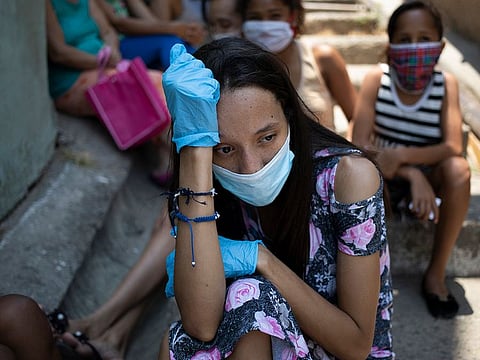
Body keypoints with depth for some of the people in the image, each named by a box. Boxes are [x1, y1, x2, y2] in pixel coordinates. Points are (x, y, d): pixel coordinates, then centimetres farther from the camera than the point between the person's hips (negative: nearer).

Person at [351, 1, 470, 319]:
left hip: (428, 175, 0)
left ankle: (436, 272, -17)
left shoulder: (446, 83, -12)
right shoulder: (376, 80, -14)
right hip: (381, 175, 0)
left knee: (459, 169, -33)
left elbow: (453, 147, -23)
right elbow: (359, 146, -20)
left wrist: (402, 155, -40)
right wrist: (412, 175, -33)